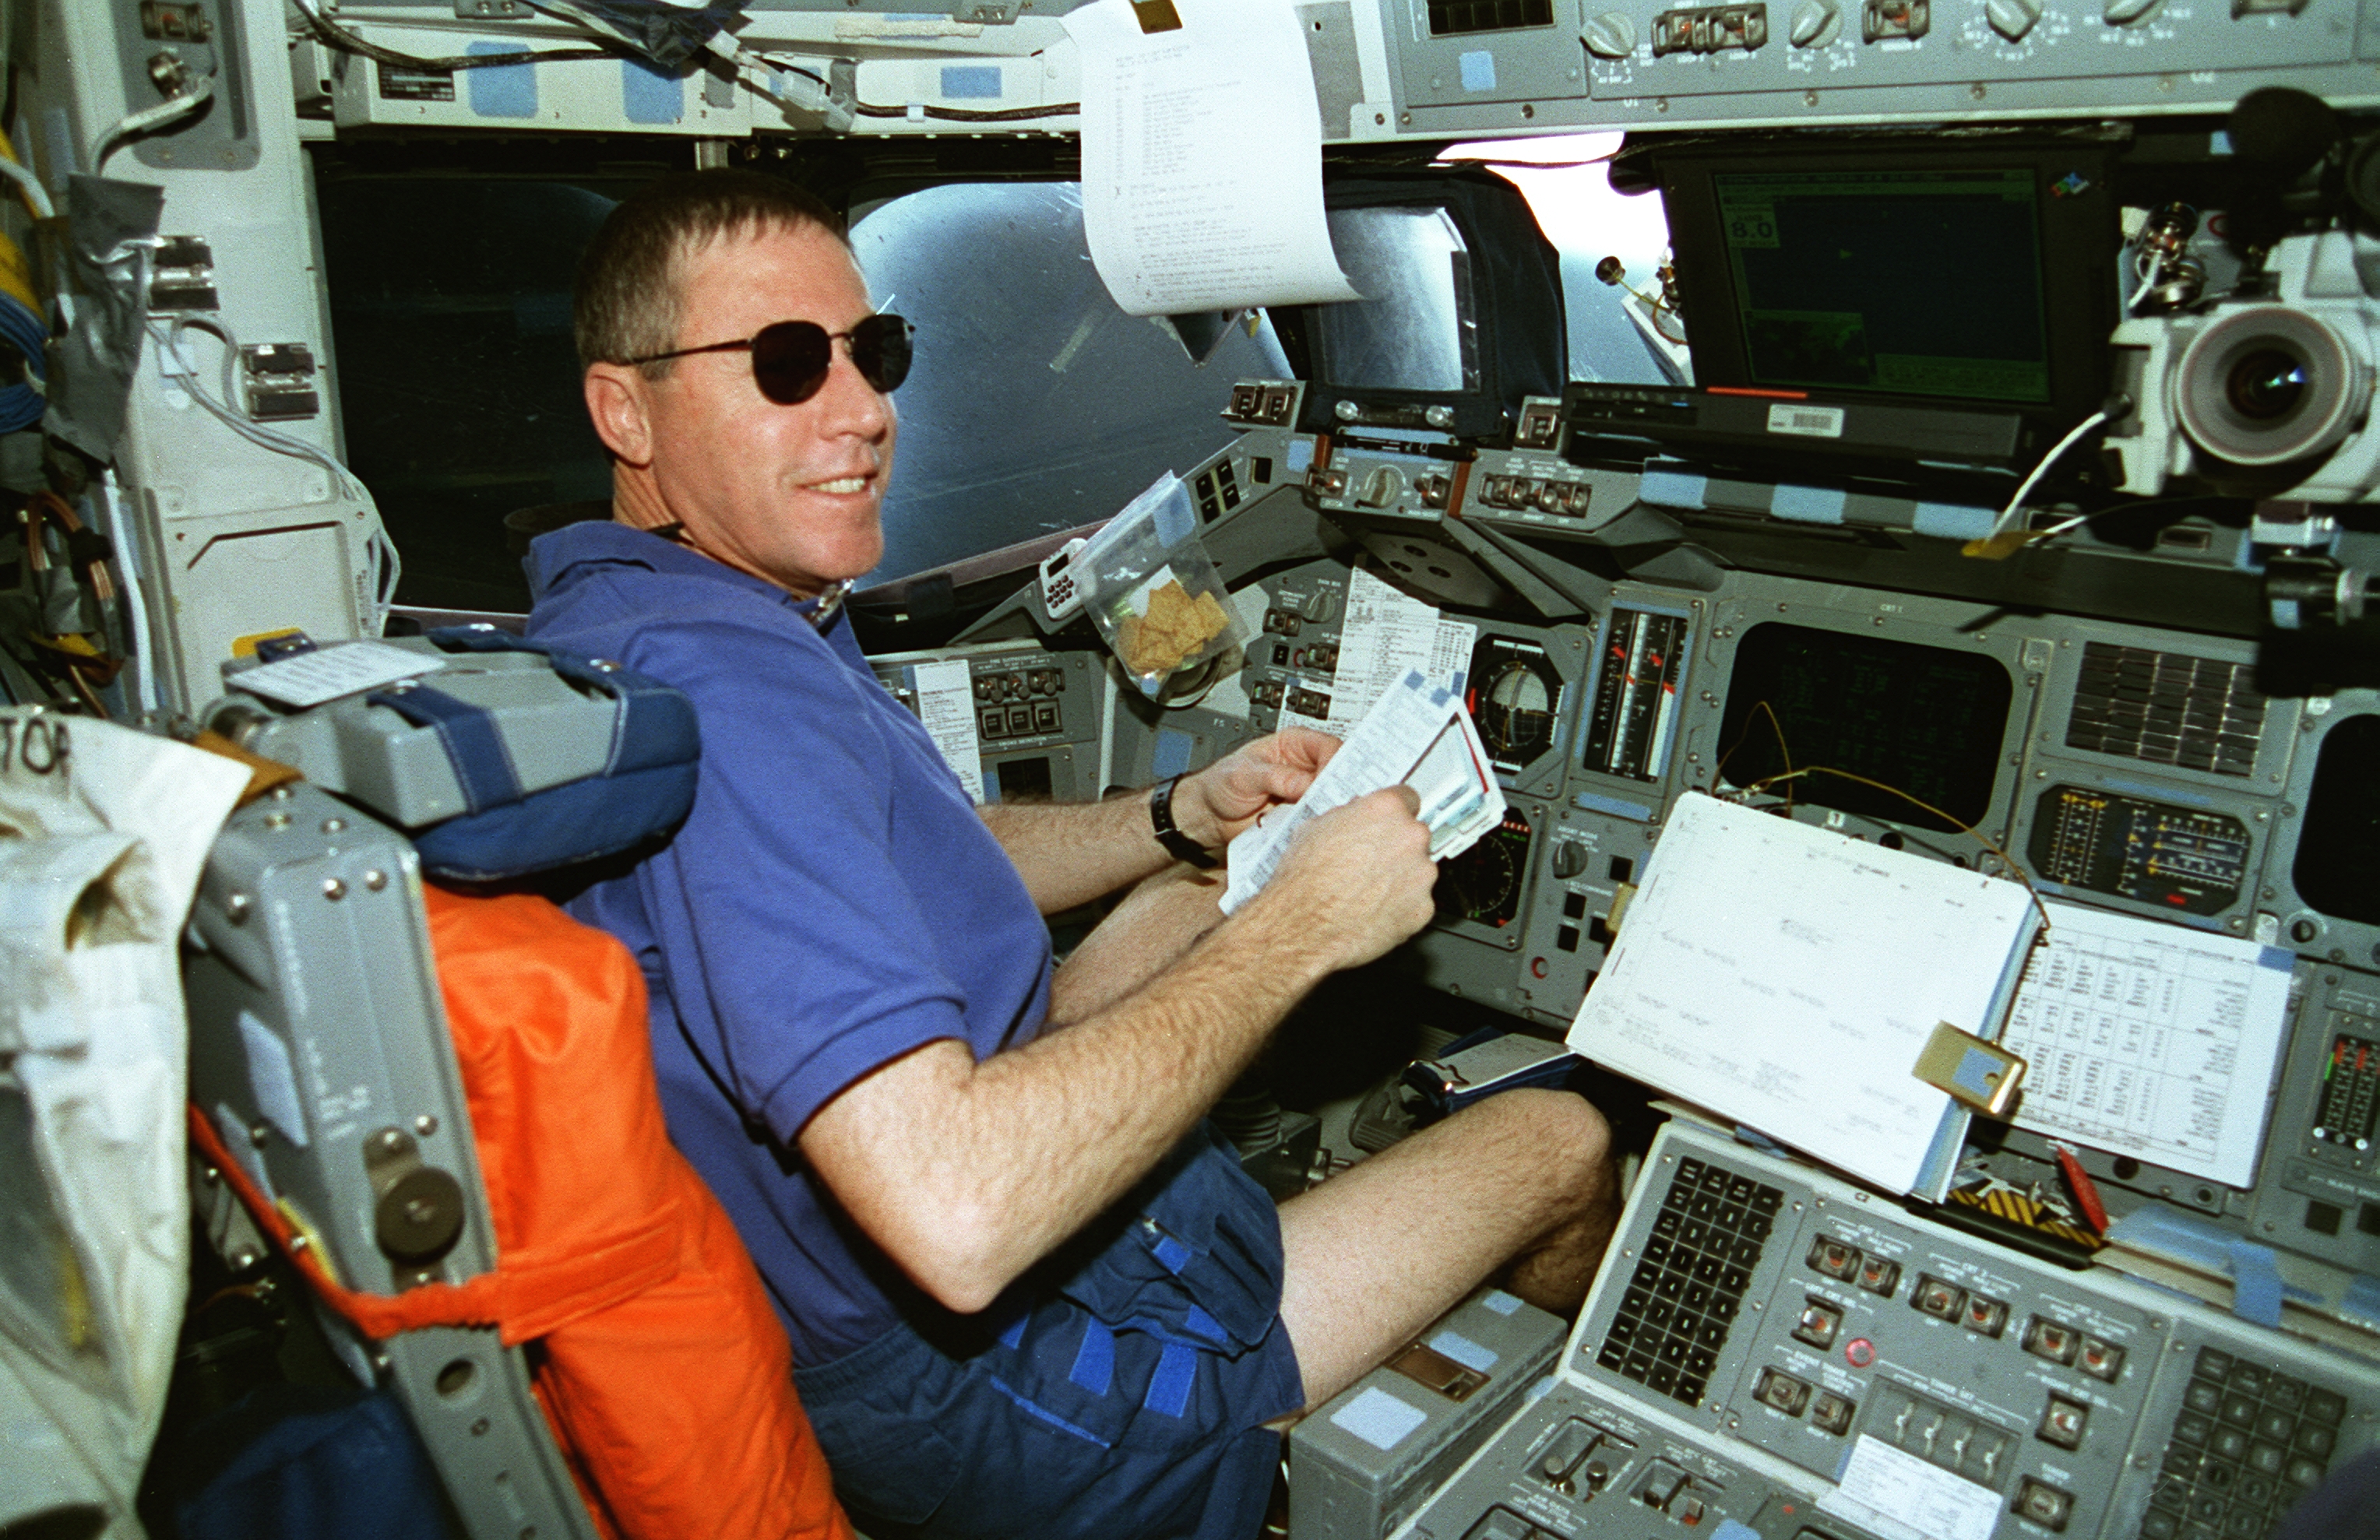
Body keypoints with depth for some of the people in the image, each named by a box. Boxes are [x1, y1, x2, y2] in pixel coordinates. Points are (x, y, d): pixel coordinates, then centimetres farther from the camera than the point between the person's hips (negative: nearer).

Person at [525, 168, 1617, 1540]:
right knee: (1563, 1142, 5)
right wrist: (1297, 929, -27)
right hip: (974, 1391, -9)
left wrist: (1188, 816, 3)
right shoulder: (716, 693, -31)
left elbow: (925, 870, 16)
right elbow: (958, 1216, -39)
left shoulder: (620, 616, 4)